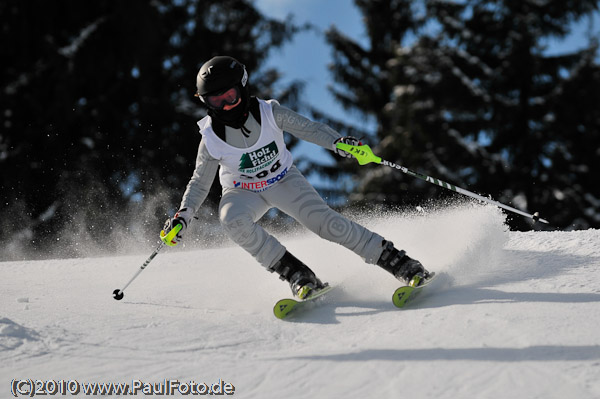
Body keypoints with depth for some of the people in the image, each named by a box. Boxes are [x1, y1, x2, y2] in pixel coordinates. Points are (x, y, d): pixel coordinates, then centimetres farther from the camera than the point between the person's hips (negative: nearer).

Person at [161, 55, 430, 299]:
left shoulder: (269, 113, -21)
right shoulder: (211, 138, -18)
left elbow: (308, 128, -13)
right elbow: (200, 183, -7)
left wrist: (337, 141, -31)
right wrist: (182, 216, -19)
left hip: (283, 180, 0)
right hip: (243, 193, 0)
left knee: (324, 221, -19)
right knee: (232, 219, -33)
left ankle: (397, 261, -11)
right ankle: (296, 275, -26)